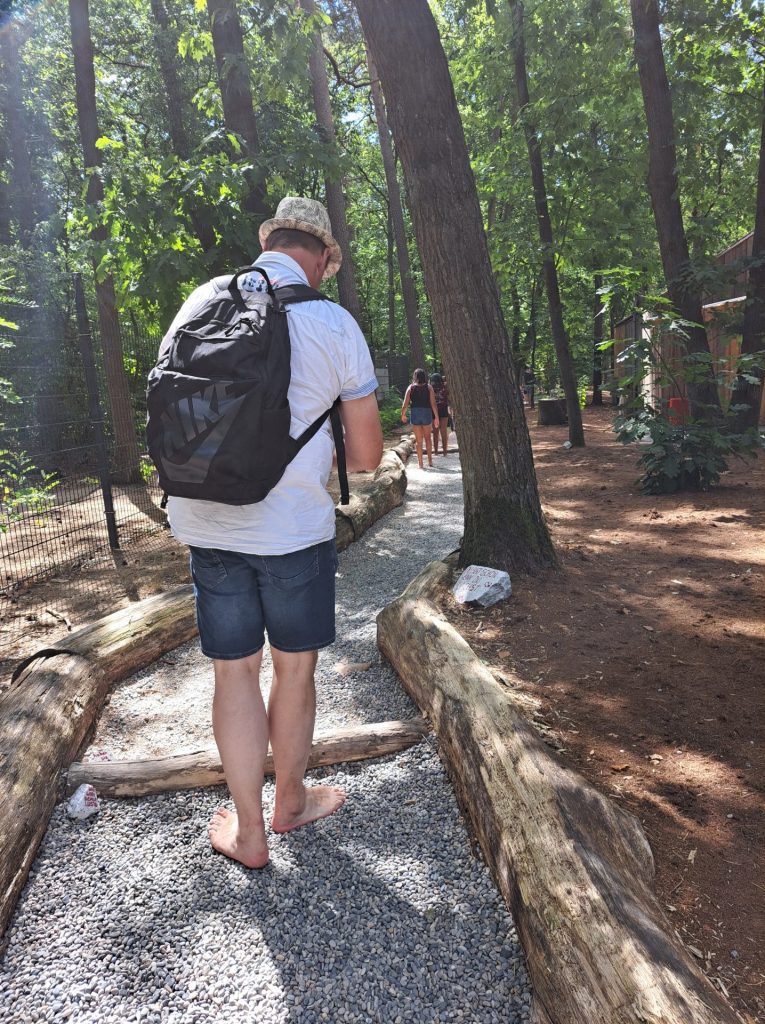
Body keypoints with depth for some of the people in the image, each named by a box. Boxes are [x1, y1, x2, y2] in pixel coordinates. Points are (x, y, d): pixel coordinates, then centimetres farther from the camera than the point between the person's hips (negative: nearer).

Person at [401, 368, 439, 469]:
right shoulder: (428, 387, -2)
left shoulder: (411, 388, -1)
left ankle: (420, 463, 9)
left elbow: (405, 404, -5)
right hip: (427, 413, 0)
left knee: (418, 440, 7)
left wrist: (403, 415, 10)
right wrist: (436, 417, 0)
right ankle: (430, 460, 17)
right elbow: (433, 404, -6)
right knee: (427, 437, 19)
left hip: (415, 413, 0)